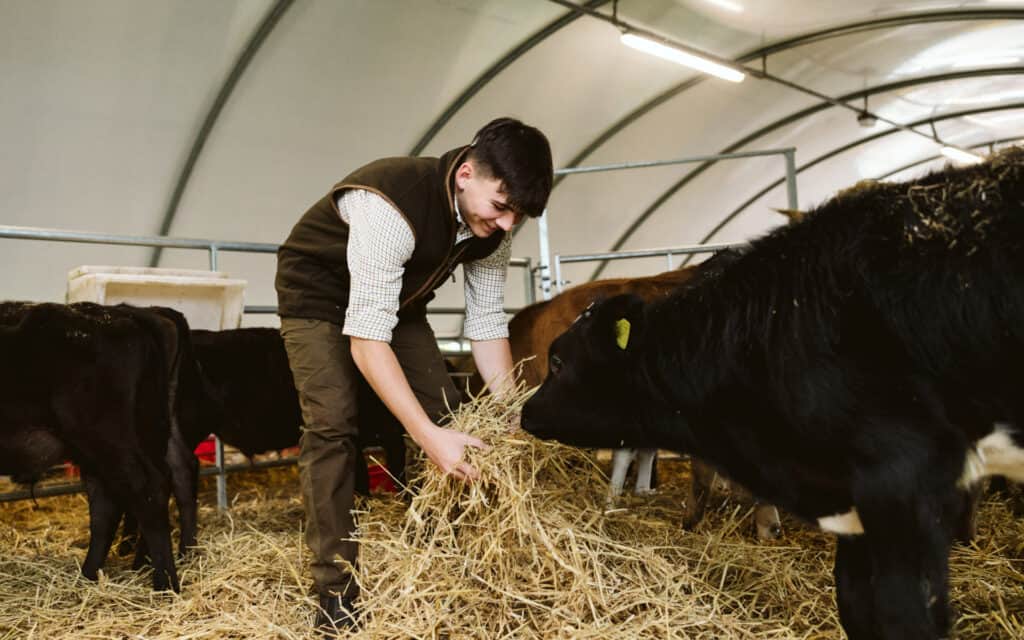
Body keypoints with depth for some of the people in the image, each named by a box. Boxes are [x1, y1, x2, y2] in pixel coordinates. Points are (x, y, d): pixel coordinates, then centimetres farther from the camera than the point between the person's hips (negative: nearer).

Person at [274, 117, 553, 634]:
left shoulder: (491, 225, -18)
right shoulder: (391, 205, -40)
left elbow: (487, 324, -8)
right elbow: (366, 338, -41)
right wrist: (428, 435, -46)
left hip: (398, 299, 6)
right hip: (319, 294, -6)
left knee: (445, 413, -4)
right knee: (333, 423, -19)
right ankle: (336, 591, -11)